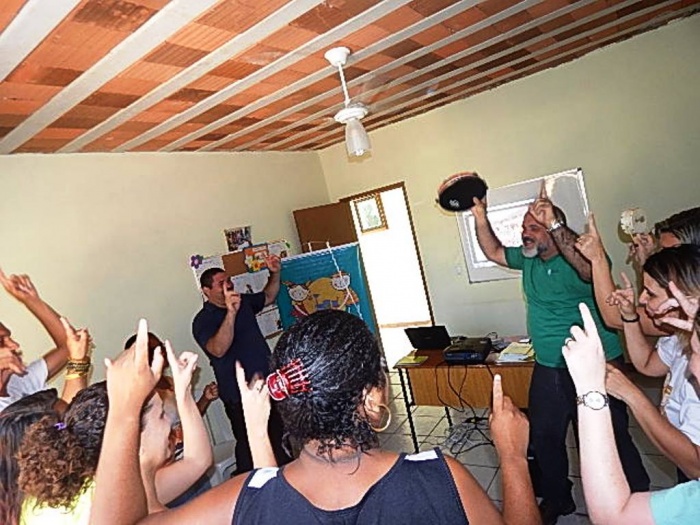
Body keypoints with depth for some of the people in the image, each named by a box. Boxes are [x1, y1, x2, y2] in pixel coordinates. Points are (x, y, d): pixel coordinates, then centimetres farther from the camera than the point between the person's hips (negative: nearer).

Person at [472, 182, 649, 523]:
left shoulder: (576, 260, -17)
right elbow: (493, 251, 15)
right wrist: (481, 217, 2)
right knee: (543, 436, 18)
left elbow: (592, 267, -39)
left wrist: (555, 225, -47)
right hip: (548, 369, 8)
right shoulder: (528, 259, 6)